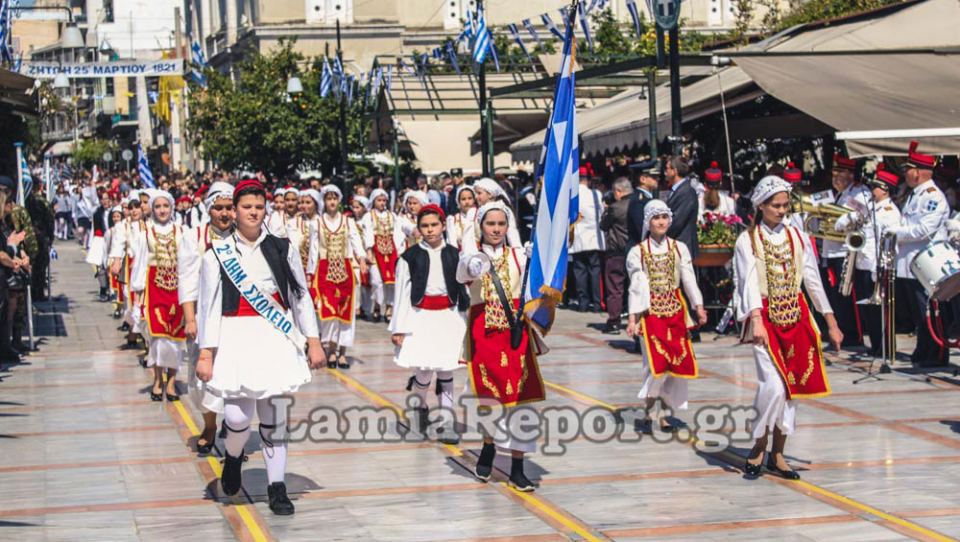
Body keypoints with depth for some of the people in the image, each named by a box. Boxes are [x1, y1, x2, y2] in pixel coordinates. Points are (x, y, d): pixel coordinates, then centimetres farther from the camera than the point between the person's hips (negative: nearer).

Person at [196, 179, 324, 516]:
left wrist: (313, 341, 5)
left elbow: (301, 296, 9)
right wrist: (205, 353, -6)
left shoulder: (282, 249, 6)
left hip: (277, 337, 2)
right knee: (238, 414, -11)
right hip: (236, 338, -2)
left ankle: (277, 488, 12)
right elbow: (209, 306, -1)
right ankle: (233, 457, 23)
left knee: (273, 413, 4)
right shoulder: (218, 254, 1)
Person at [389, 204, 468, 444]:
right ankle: (420, 406, 26)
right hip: (421, 318, -2)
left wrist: (463, 322, 8)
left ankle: (447, 424, 7)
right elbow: (402, 293, -1)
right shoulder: (410, 257, -1)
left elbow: (461, 288, 9)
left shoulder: (453, 255, 6)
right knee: (425, 373, -6)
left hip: (448, 317, 2)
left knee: (445, 372, 3)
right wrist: (398, 327, -4)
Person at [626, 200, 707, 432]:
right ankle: (649, 410, 4)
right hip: (650, 311, -3)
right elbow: (636, 287, -2)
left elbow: (689, 279, 1)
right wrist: (632, 319, -9)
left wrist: (699, 307, -10)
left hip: (675, 309, 3)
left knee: (679, 360, -1)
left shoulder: (679, 248, 8)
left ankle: (663, 412, 10)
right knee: (656, 361, -12)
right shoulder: (637, 252, 1)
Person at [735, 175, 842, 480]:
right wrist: (757, 321, -28)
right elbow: (750, 282, -14)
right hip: (766, 319, -4)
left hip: (796, 318, 5)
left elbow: (813, 281, 11)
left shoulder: (797, 237, 10)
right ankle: (758, 449, 4)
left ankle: (777, 454, 14)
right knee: (774, 385, -16)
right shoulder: (748, 240, -2)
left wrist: (831, 324, 8)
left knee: (793, 386, 3)